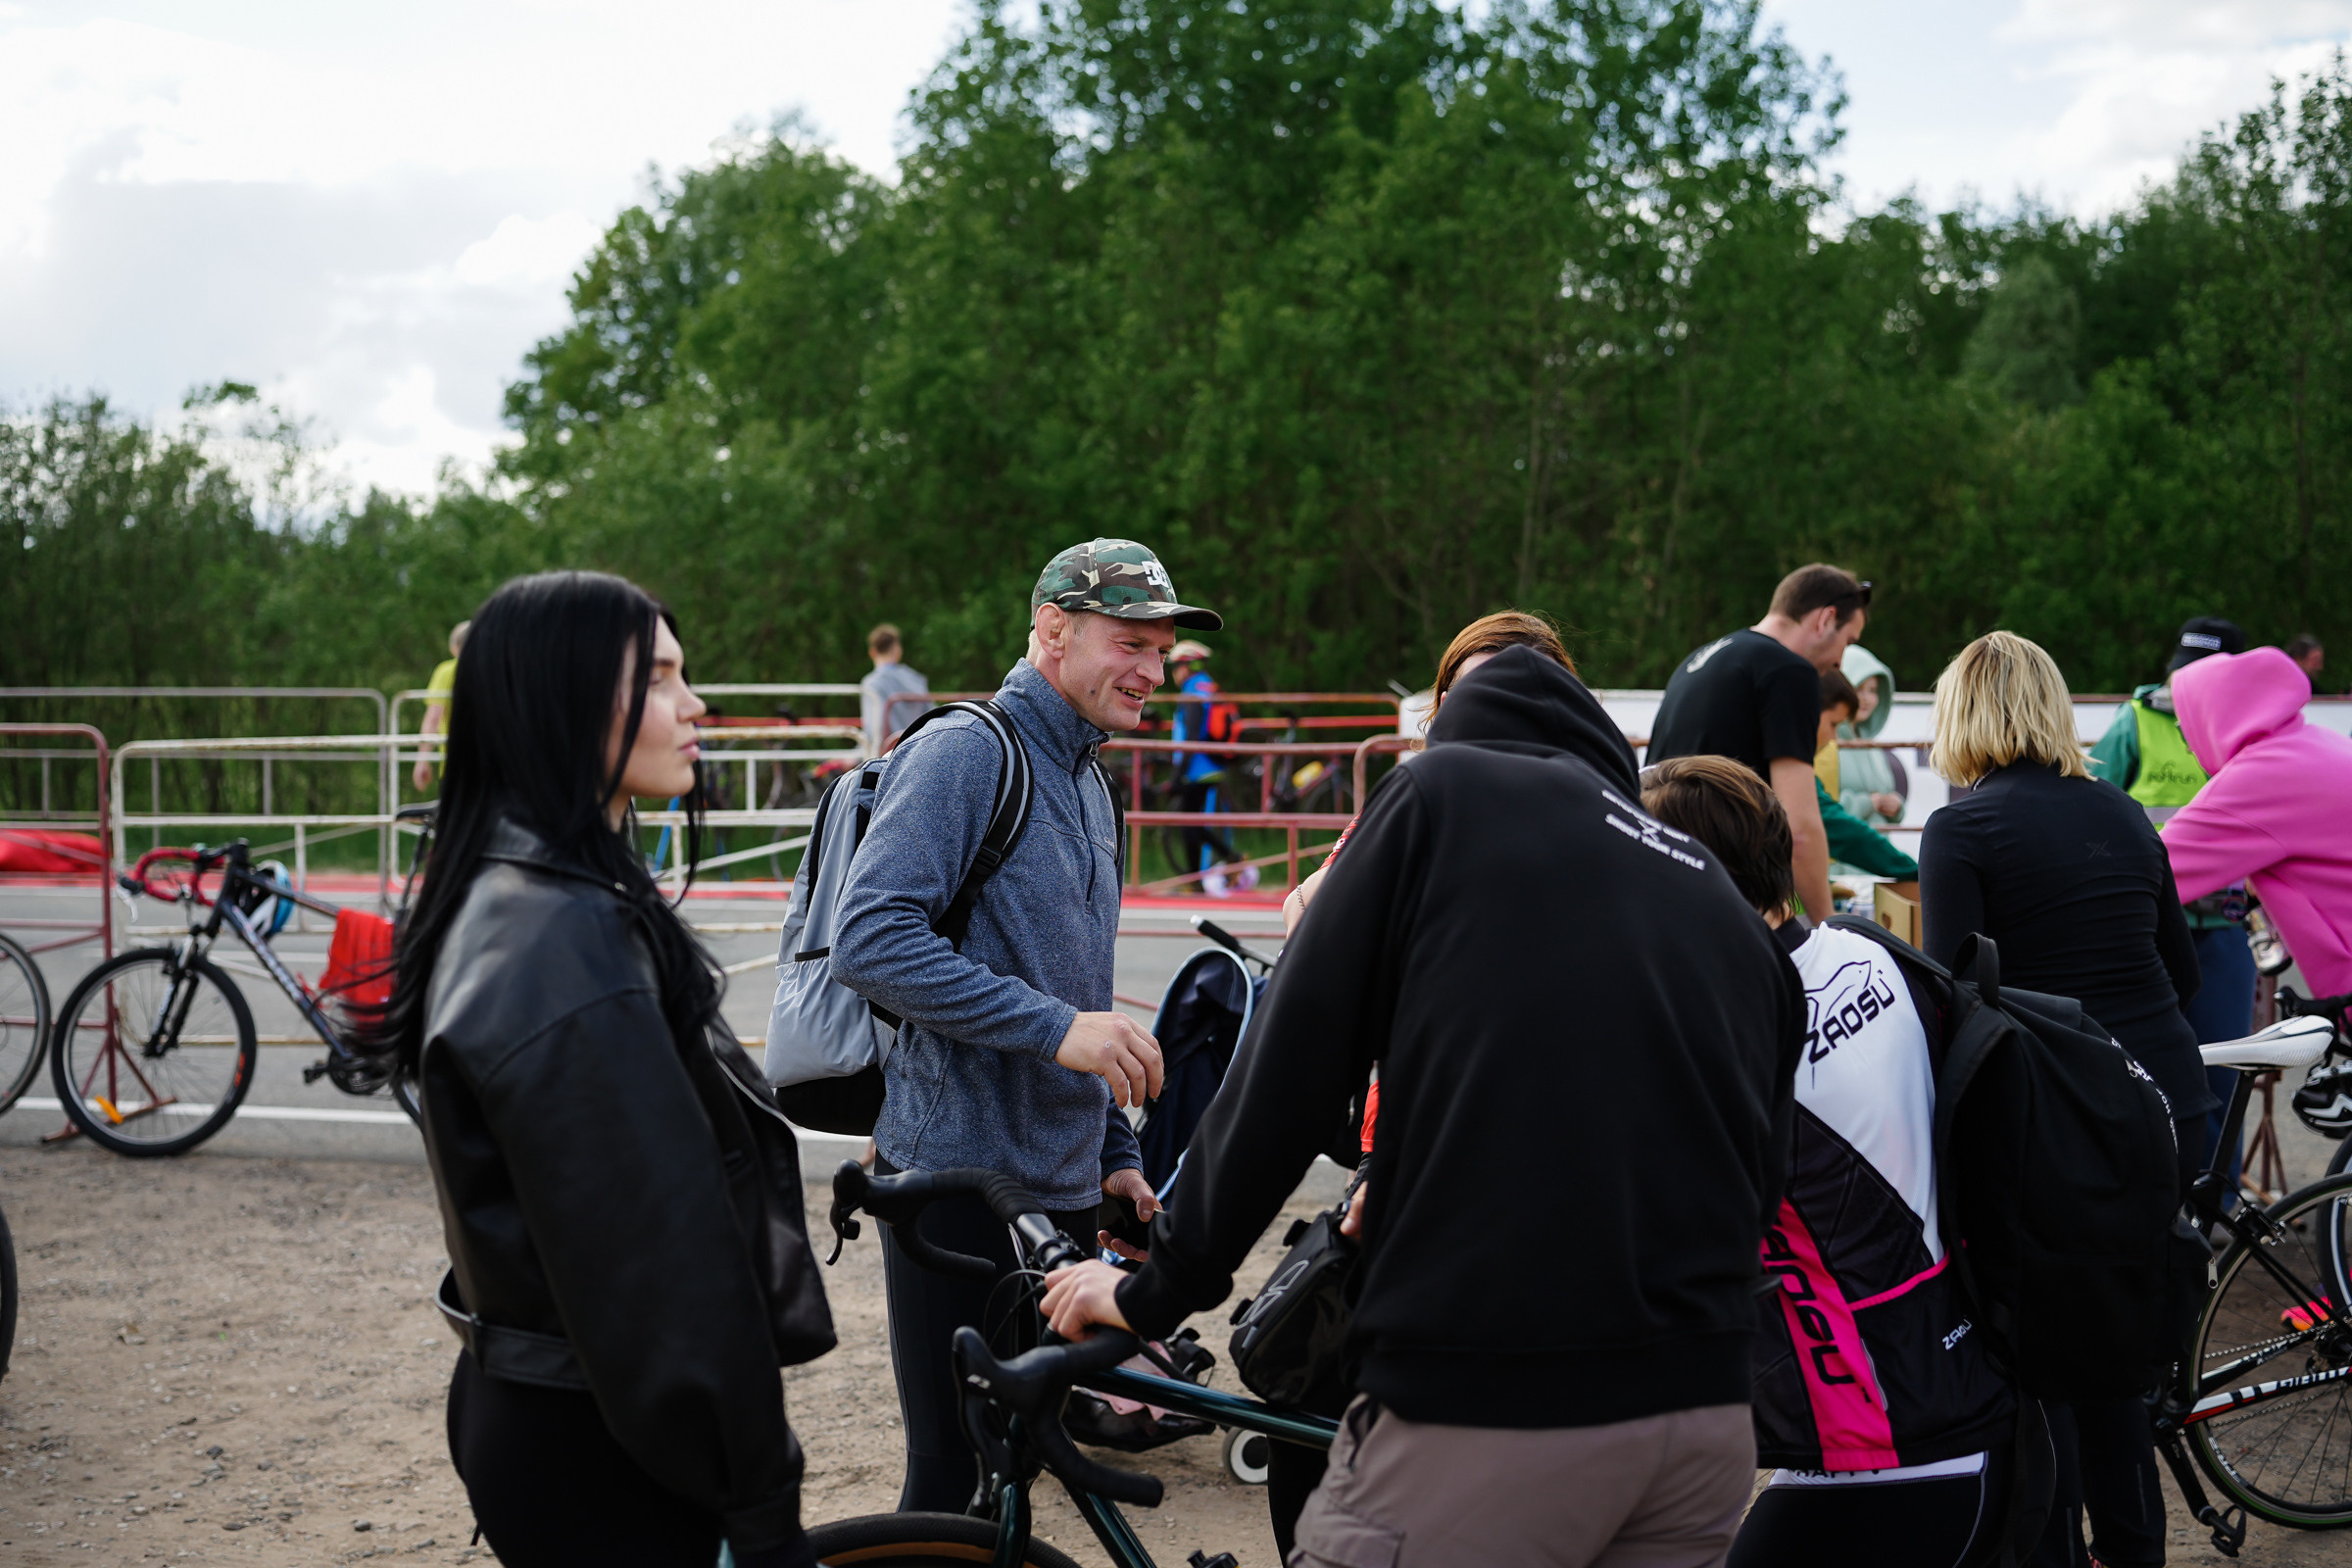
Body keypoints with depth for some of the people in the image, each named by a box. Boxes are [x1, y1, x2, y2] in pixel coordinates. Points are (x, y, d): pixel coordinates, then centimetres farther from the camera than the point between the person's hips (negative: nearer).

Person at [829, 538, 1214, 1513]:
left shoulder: (1088, 786, 17)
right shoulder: (964, 751, -12)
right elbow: (869, 940, -24)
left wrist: (1116, 1151, 19)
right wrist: (1057, 1026, -27)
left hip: (1061, 1192, 8)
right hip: (959, 1184, -8)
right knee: (950, 1473, -2)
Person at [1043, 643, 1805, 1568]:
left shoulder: (1443, 791, 5)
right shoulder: (1730, 908, 19)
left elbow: (1287, 1067, -1)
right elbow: (1759, 1181, 18)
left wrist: (1157, 1292, 10)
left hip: (1486, 1409, -6)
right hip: (1710, 1423, 6)